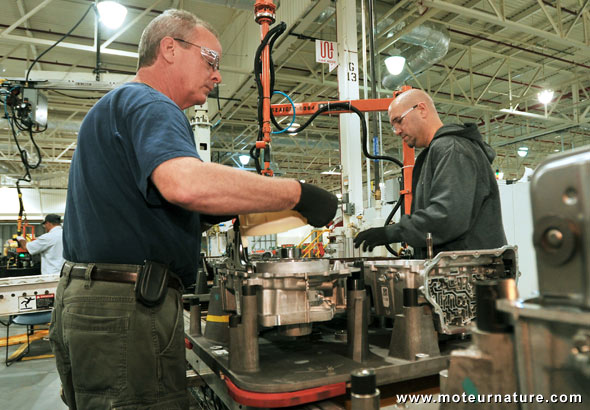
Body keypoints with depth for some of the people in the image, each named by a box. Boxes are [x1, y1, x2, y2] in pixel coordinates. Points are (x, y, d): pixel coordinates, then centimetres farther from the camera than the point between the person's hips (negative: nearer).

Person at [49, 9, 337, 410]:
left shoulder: (113, 107, 22)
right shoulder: (148, 104, -12)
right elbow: (186, 182, -34)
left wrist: (213, 212, 12)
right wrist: (299, 194, -24)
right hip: (127, 306, -11)